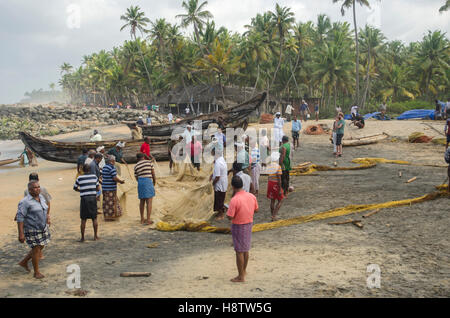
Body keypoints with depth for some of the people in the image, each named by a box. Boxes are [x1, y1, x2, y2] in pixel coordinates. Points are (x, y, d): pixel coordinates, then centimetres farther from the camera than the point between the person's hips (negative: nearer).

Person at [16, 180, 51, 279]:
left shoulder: (41, 197, 4)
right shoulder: (25, 202, -19)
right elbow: (20, 218, -20)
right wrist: (21, 234, -23)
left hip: (43, 228, 8)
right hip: (32, 230, -8)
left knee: (40, 248, 15)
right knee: (36, 249, -2)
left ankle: (24, 262, 33)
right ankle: (36, 272, 12)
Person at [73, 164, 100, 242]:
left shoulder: (80, 178, -1)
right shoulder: (94, 176, 2)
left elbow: (75, 188, 12)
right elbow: (98, 189, 5)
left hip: (84, 198, -1)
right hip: (93, 198, 1)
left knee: (83, 219, 5)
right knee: (94, 218, 12)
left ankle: (82, 238, 8)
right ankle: (95, 236, 17)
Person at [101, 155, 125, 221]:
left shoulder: (104, 167, 12)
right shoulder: (112, 167, -15)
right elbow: (115, 178, -19)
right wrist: (121, 181, -3)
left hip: (104, 187, 9)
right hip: (111, 188, -9)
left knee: (106, 202, 14)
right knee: (110, 202, -1)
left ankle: (106, 215, 22)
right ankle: (109, 217, 3)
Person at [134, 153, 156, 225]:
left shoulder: (136, 166, 8)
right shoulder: (149, 162, 1)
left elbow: (137, 178, 11)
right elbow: (153, 173, 2)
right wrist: (154, 182, 17)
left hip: (140, 183, 4)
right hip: (148, 182, -4)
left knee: (142, 201, 16)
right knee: (149, 202, -1)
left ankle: (142, 219, 20)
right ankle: (148, 220, -5)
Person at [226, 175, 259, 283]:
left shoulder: (234, 200, -25)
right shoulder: (252, 196, -4)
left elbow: (229, 217, -22)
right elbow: (256, 210, 9)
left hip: (238, 227, -7)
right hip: (249, 224, 7)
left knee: (239, 251, 4)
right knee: (245, 250, 22)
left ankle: (241, 276, 12)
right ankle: (244, 270, 38)